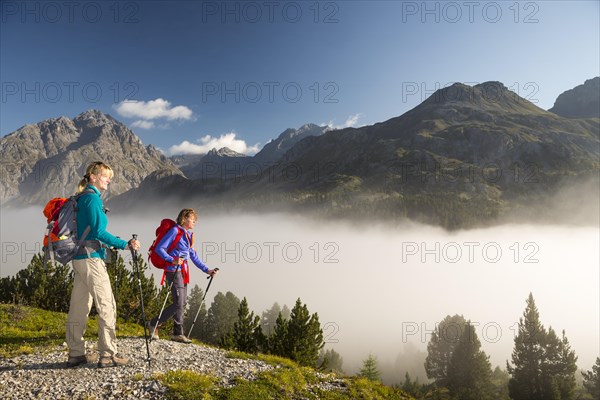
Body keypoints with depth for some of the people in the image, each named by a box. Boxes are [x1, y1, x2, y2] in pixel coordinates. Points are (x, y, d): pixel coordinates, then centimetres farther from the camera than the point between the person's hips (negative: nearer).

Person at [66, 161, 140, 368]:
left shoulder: (82, 198, 17)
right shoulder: (93, 197, -11)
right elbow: (98, 231, -17)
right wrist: (125, 245, -15)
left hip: (79, 258, 10)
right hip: (91, 258, -10)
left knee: (79, 307, 11)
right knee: (107, 306, -4)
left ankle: (76, 354, 18)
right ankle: (108, 355, 1)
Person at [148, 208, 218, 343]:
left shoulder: (189, 235, 16)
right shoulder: (175, 231, -8)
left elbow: (194, 256, 19)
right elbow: (159, 248, -14)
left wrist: (206, 270, 14)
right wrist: (172, 260, -26)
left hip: (183, 271, 8)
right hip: (173, 271, -8)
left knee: (182, 304, 8)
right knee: (178, 303, -11)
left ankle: (178, 333, 15)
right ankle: (154, 324, 5)